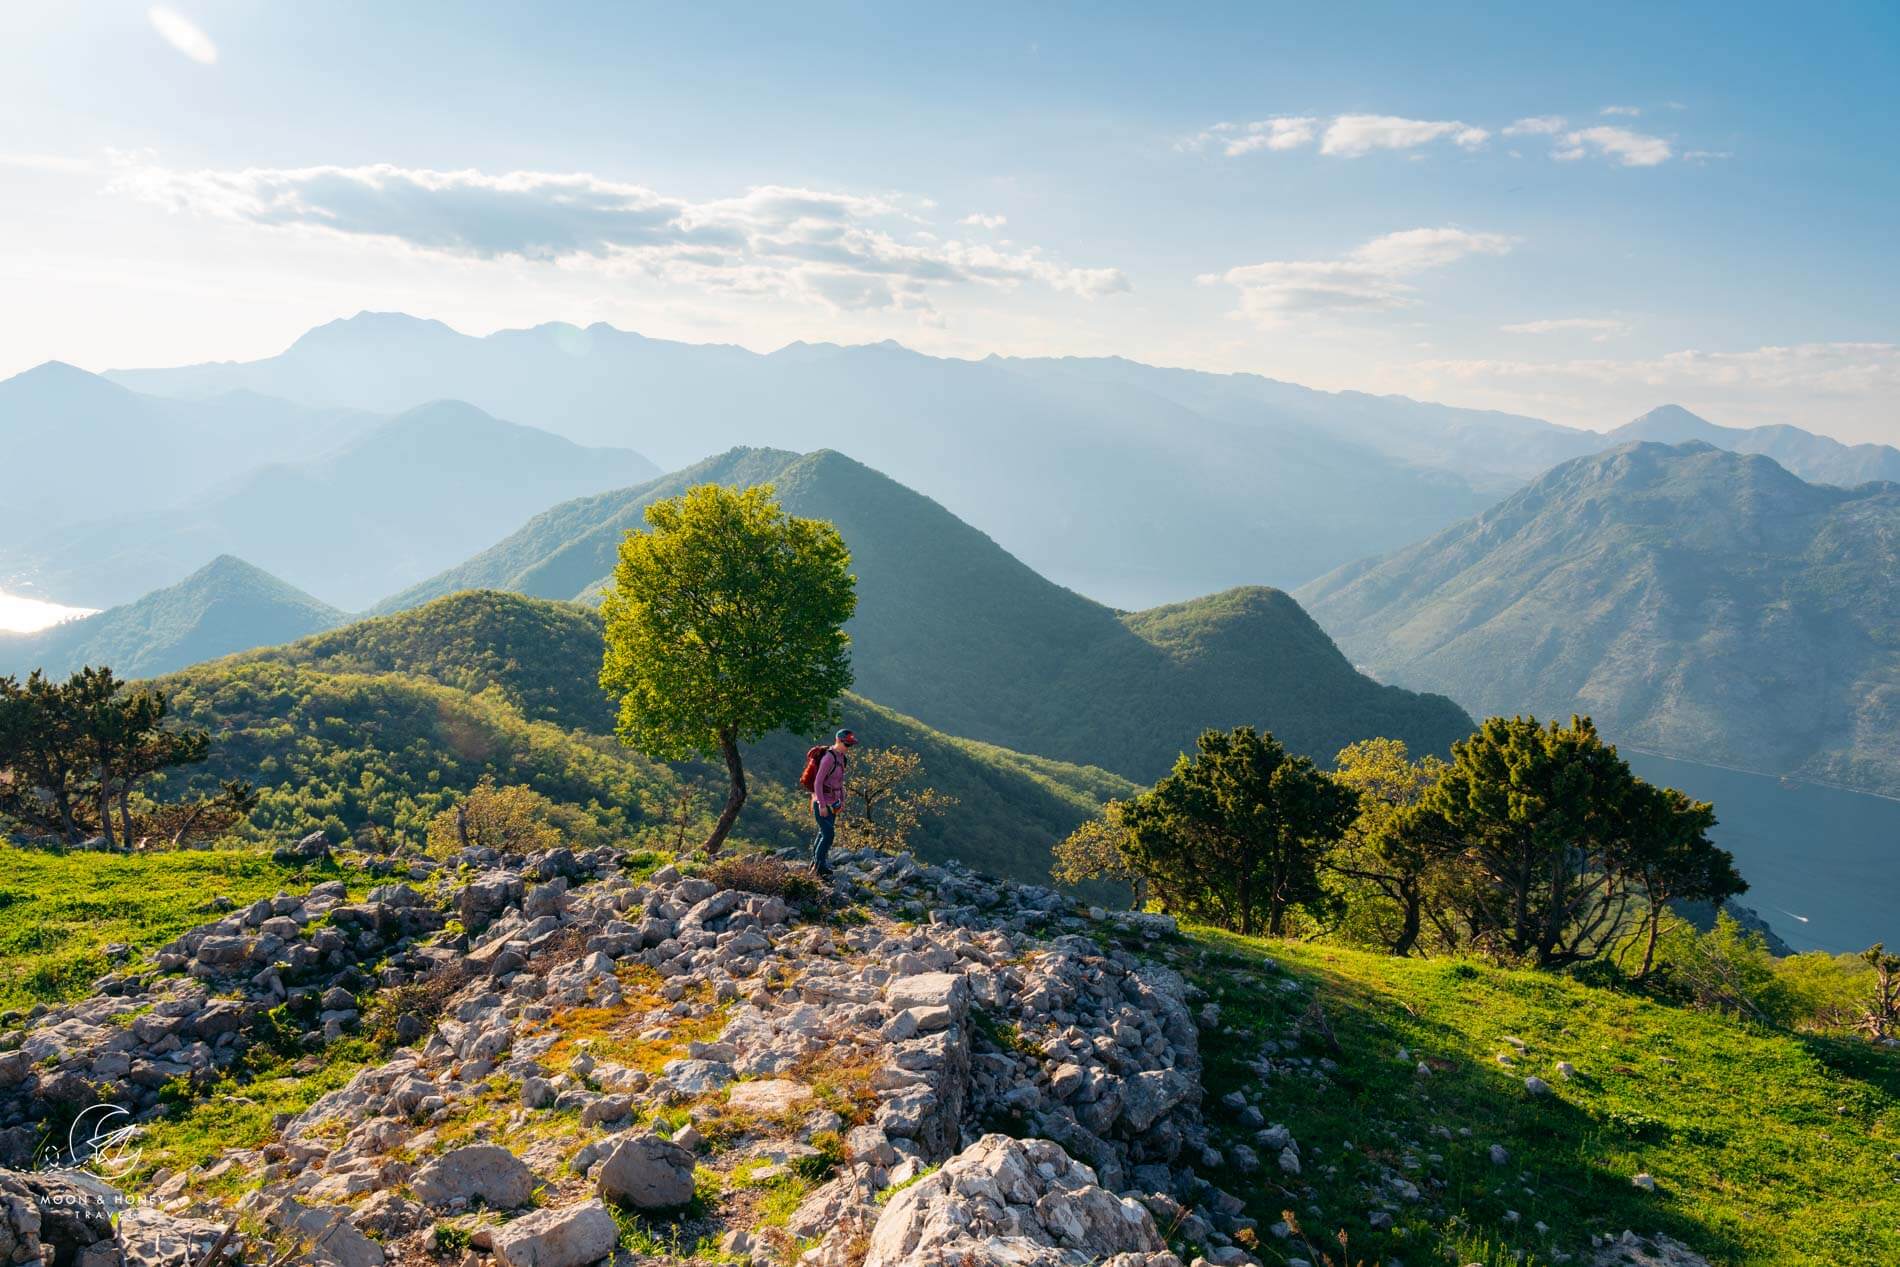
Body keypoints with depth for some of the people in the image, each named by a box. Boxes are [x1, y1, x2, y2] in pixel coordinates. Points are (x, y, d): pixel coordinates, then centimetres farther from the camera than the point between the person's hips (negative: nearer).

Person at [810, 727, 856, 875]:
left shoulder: (842, 757, 7)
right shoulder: (829, 758, -21)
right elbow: (817, 782, -22)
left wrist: (842, 800, 18)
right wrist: (822, 805, -23)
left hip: (831, 803, 9)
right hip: (822, 803, -9)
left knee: (824, 833, 15)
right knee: (828, 834, -12)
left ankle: (815, 862, 26)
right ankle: (819, 865, -3)